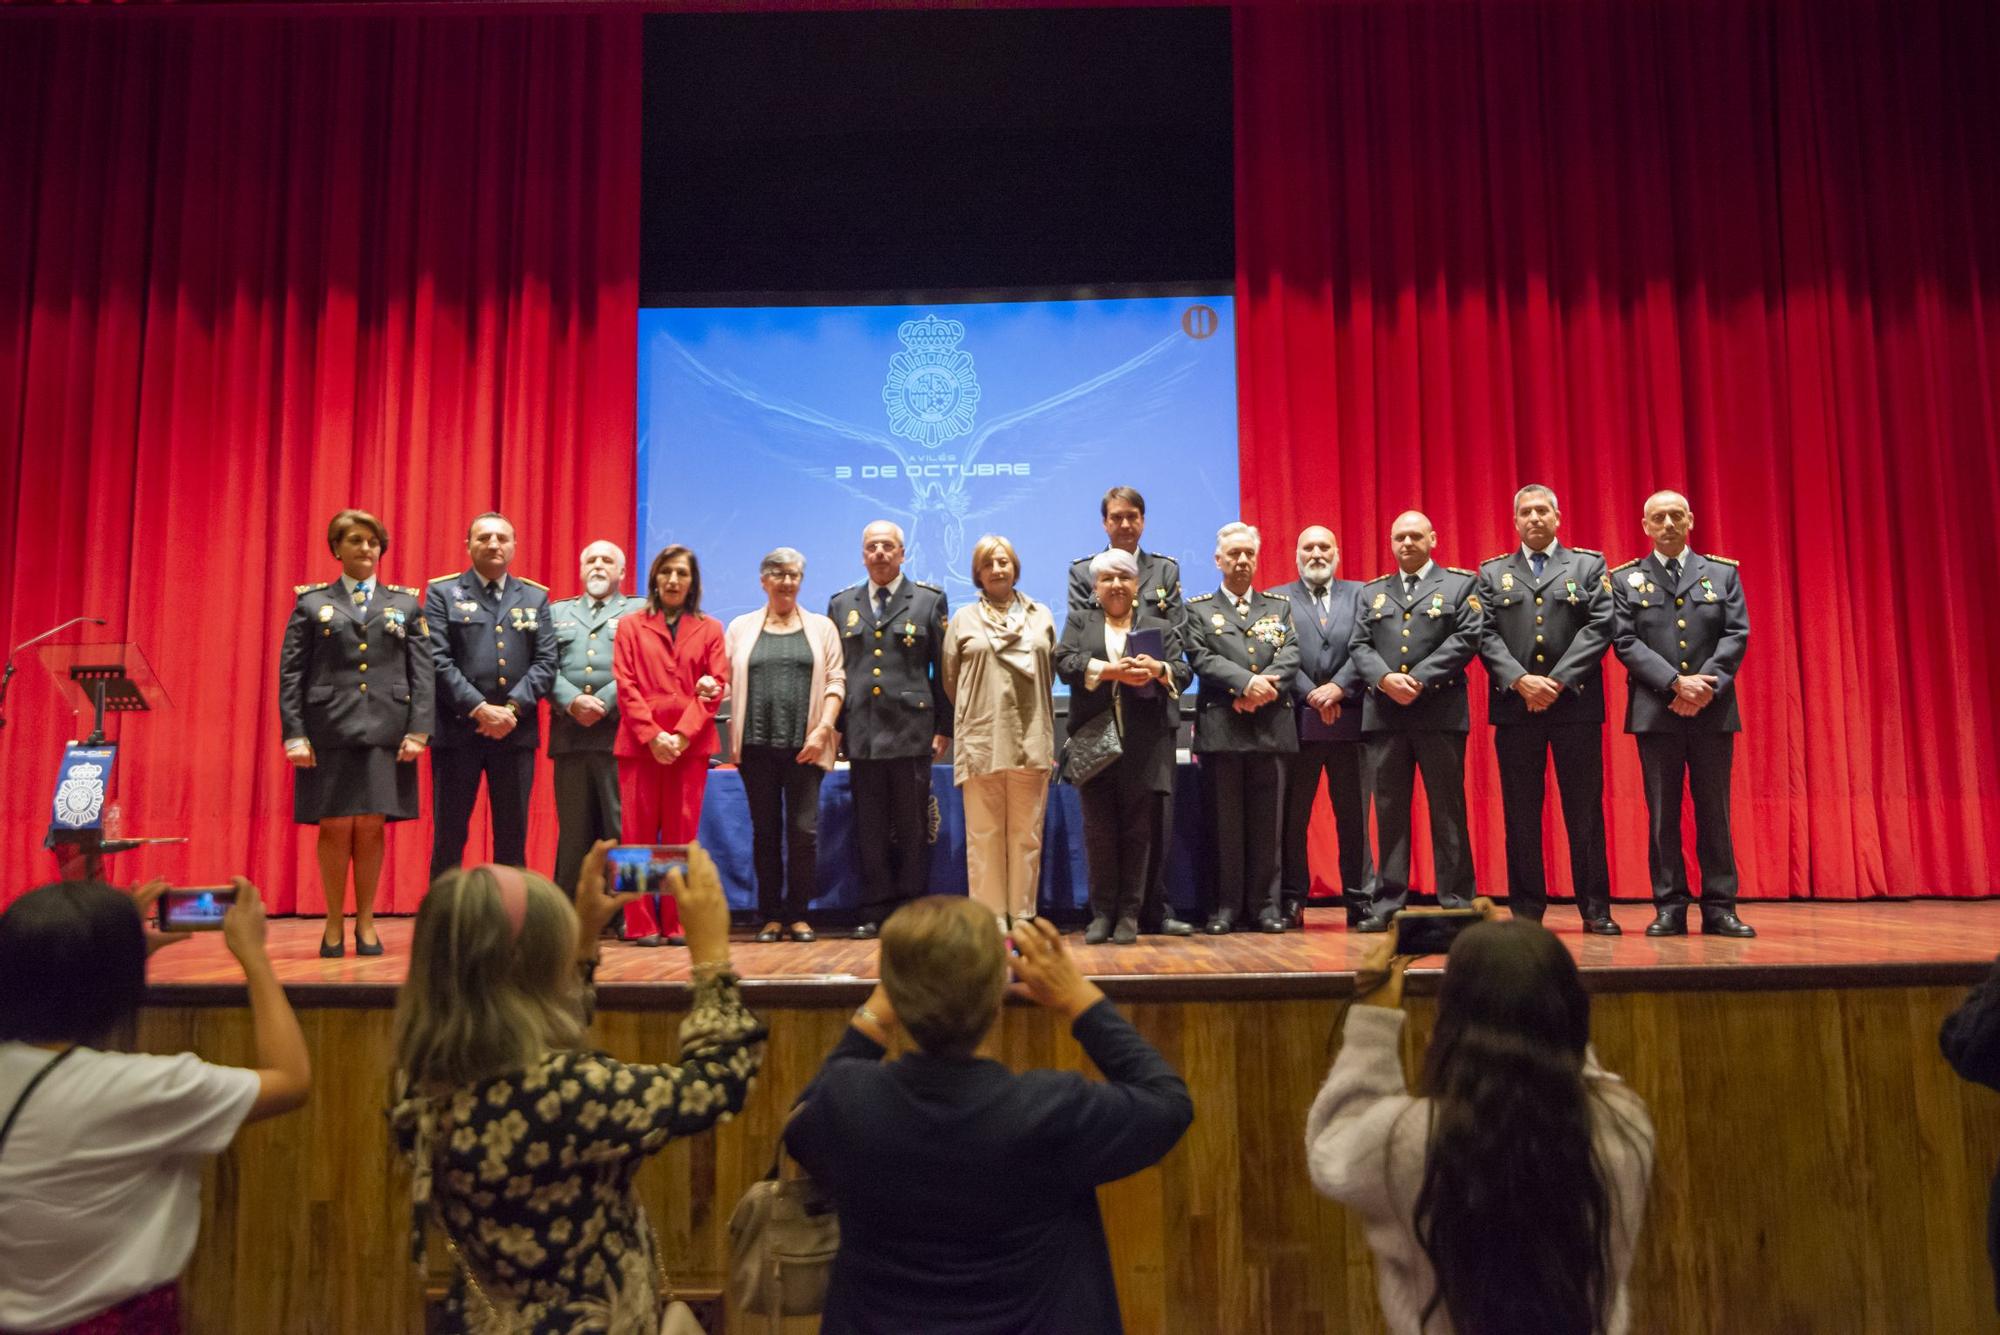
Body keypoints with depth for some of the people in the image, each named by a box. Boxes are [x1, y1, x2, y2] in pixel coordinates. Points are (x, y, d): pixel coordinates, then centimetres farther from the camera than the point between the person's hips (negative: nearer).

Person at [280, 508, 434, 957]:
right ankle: (334, 924, 14)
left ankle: (365, 923, 14)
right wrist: (294, 734, -5)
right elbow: (290, 672, 4)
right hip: (329, 731, 0)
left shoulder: (406, 603, 11)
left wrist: (419, 730, -5)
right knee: (336, 827, 0)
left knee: (370, 827, 1)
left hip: (386, 732, 1)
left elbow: (423, 672, 5)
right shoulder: (311, 603, 9)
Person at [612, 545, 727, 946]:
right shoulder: (632, 626, 11)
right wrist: (652, 735, -10)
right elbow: (626, 686, 2)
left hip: (690, 745, 0)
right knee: (638, 834, -1)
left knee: (682, 834, 1)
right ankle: (641, 926, 4)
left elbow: (717, 686, 2)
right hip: (639, 743, 0)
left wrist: (682, 735, -9)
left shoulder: (709, 629, 11)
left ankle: (677, 924, 7)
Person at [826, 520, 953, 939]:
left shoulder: (930, 601, 7)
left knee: (912, 828, 3)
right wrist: (832, 726, 6)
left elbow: (944, 669, 4)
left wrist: (943, 728, -1)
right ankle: (875, 912, 13)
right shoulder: (841, 604, 14)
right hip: (861, 732, 2)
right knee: (869, 829, 5)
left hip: (911, 729, -2)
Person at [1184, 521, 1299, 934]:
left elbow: (1290, 656, 4)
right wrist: (1246, 683, -17)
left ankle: (1266, 904, 12)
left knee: (1268, 822, 4)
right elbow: (1202, 658, -5)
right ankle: (1227, 906, 8)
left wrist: (1264, 688, -13)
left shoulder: (1279, 607, 17)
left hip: (1272, 727, 2)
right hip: (1221, 728, -2)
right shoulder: (1198, 609, 9)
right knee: (1225, 822, 1)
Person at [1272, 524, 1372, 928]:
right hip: (1297, 720, -1)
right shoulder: (1277, 599, 10)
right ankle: (1291, 901, 9)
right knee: (1292, 816, 2)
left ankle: (1360, 899, 12)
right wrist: (1313, 696, -12)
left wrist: (1338, 687, -13)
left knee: (1354, 815, 4)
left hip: (1350, 718, 1)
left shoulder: (1360, 594, 13)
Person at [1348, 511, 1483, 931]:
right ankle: (1387, 904, 9)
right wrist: (1385, 679, -11)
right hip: (1384, 714, 3)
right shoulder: (1372, 592, 18)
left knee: (1448, 812, 1)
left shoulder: (1461, 584, 9)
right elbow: (1359, 645, 9)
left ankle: (1456, 904, 8)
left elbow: (1467, 637, -4)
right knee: (1389, 813, 5)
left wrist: (1420, 679, -12)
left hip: (1441, 712, -3)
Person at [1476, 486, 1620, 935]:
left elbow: (1600, 626, -2)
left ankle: (1596, 910, 9)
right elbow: (1486, 635, 3)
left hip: (1576, 704, -1)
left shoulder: (1589, 565, 10)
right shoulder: (1492, 573, 13)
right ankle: (1526, 910, 10)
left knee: (1585, 810, 2)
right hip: (1514, 707, 1)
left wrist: (1558, 681, -12)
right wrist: (1521, 680, -12)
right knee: (1520, 814, 3)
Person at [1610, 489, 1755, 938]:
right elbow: (1626, 642, -4)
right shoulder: (1625, 579, 6)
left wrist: (1705, 687, -12)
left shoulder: (1723, 573, 10)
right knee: (1662, 814, 2)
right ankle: (1670, 908, 7)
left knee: (1714, 812, 5)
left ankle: (1720, 908, 11)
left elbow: (1737, 635, 2)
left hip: (1714, 711, 1)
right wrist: (1676, 683, -15)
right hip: (1655, 712, -1)